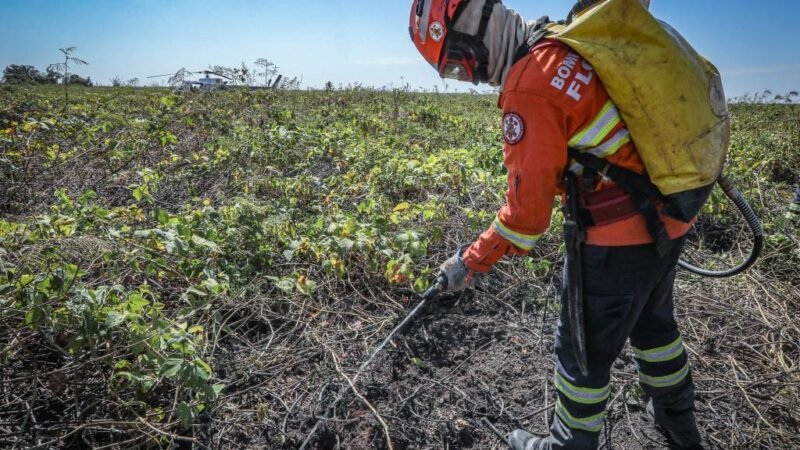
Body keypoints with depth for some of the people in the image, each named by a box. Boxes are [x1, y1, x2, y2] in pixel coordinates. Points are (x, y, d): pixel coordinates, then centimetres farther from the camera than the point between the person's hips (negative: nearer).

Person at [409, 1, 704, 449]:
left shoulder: (530, 87, -23)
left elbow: (528, 203, -21)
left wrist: (474, 260, -9)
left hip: (620, 235, -9)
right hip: (670, 216, 9)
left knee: (584, 350, 10)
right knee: (653, 323, 29)